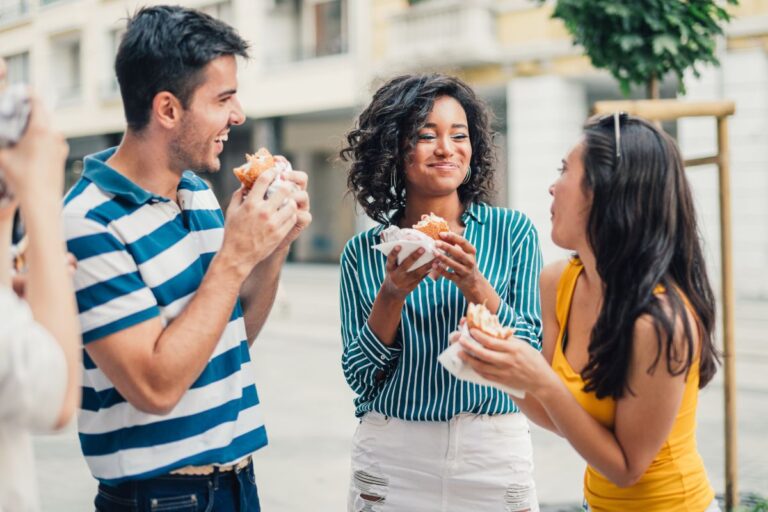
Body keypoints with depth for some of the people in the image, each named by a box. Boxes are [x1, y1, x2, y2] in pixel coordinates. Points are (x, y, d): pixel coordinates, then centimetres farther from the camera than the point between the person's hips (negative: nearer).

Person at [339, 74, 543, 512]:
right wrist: (392, 293, -15)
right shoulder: (363, 253, 0)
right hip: (391, 458, 0)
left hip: (494, 454, 0)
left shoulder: (513, 232, -2)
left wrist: (474, 286, -19)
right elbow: (359, 376, -2)